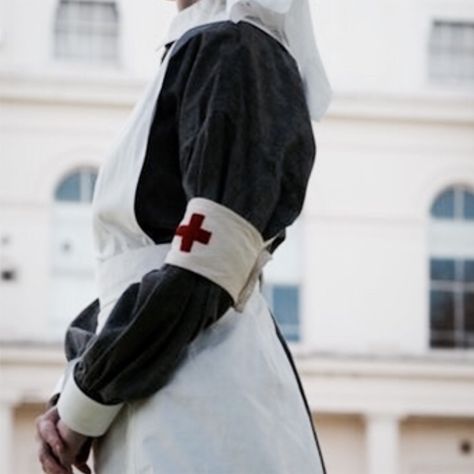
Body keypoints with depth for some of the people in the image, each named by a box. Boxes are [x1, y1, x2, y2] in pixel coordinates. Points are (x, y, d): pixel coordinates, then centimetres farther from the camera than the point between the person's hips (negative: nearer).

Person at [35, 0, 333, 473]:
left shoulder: (233, 50, -7)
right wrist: (66, 398, 6)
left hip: (204, 392, -9)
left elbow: (202, 274, -17)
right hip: (149, 398, 9)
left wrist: (83, 405, -9)